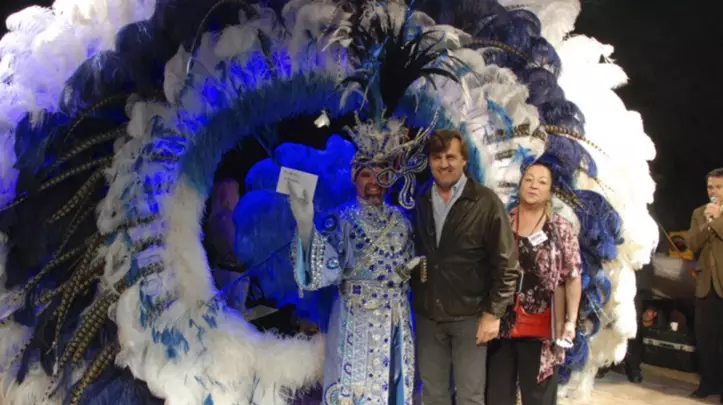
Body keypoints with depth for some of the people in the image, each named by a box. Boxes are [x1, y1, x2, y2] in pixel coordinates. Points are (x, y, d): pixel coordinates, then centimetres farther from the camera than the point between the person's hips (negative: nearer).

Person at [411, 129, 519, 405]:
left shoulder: (485, 202, -7)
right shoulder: (419, 203, 5)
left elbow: (505, 262, -8)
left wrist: (493, 313, -10)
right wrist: (412, 304, 5)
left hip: (469, 316, -3)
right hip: (427, 315, 4)